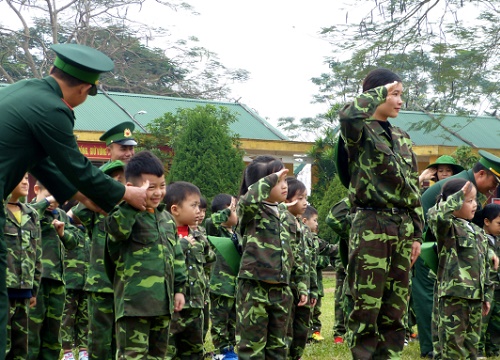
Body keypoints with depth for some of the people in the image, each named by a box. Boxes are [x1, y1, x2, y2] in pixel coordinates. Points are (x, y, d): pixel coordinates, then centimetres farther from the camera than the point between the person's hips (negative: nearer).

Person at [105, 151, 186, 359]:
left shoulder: (166, 218, 15)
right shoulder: (124, 215, -9)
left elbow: (176, 255, 21)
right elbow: (117, 230, -34)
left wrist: (179, 288, 17)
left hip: (163, 302, 8)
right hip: (134, 301, -8)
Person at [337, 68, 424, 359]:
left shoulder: (403, 139, 19)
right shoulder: (359, 131, -1)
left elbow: (414, 188, 19)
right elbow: (348, 114, -27)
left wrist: (417, 233, 12)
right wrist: (382, 91, -12)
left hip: (403, 227, 6)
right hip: (371, 225, -6)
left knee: (395, 307, 7)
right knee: (366, 305, -6)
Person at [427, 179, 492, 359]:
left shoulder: (478, 232, 18)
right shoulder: (448, 228, -6)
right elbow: (434, 215, -31)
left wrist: (487, 295, 19)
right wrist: (459, 196, -23)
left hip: (475, 297, 8)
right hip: (453, 296, -8)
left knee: (472, 342, 13)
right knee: (453, 344, -5)